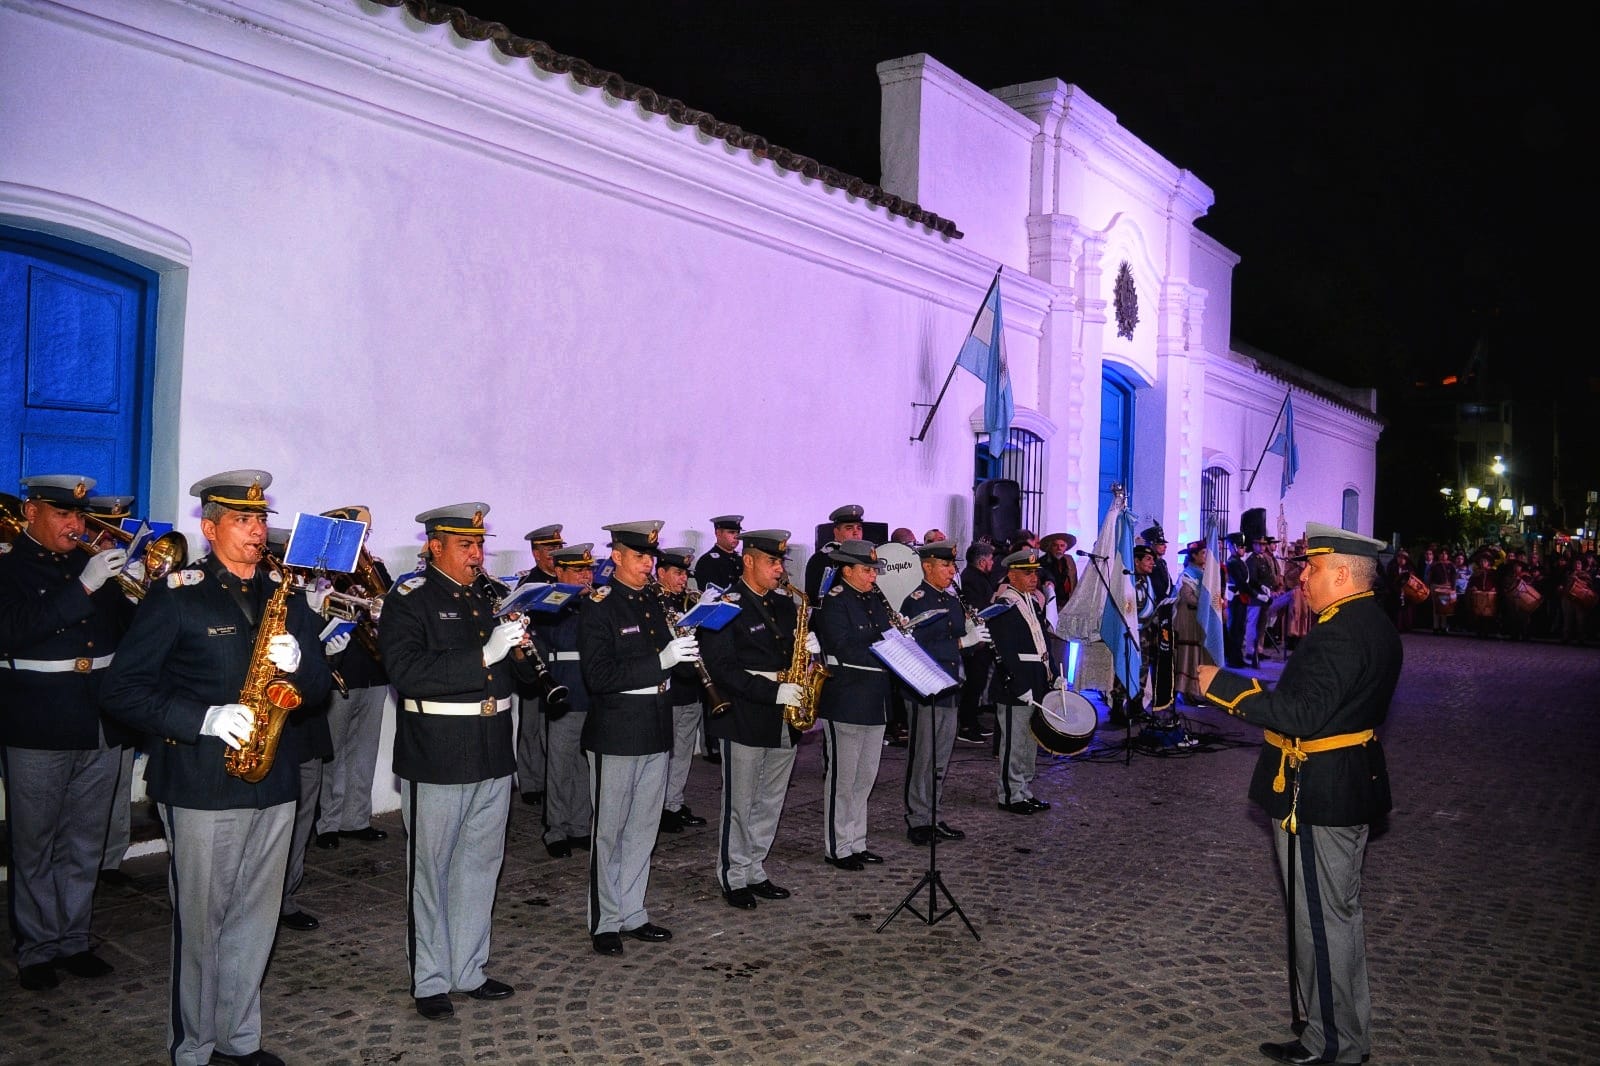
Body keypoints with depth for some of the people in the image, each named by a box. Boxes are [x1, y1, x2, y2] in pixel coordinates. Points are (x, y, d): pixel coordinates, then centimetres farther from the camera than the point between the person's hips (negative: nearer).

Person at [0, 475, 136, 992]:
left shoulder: (91, 564, 11)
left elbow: (130, 623, 14)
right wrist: (83, 587, -25)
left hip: (99, 729, 5)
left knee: (85, 846, 12)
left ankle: (73, 940, 24)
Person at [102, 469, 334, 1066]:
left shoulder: (286, 597, 11)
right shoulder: (175, 596, -3)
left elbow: (320, 691, 12)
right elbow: (122, 689, -8)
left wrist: (299, 664, -11)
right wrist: (204, 719, -19)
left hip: (274, 781, 5)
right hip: (202, 786, -4)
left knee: (256, 920, 12)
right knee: (201, 922, 4)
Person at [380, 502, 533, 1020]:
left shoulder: (494, 595, 11)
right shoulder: (409, 601, -8)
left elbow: (524, 672, 15)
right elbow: (407, 671, -22)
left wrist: (521, 652, -8)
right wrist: (484, 655, -28)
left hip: (493, 755, 6)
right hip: (437, 759, -6)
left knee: (480, 863, 15)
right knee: (431, 869, 6)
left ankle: (470, 970, 29)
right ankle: (430, 981, 21)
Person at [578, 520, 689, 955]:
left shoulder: (654, 602, 11)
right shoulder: (598, 607, -10)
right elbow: (599, 676, -20)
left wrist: (683, 654, -2)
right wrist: (660, 661, -27)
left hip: (656, 730, 7)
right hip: (615, 733, -7)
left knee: (644, 828, 14)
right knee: (609, 831, 5)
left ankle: (633, 915, 26)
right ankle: (604, 923, 17)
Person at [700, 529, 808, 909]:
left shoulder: (784, 605, 12)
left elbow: (794, 650, 19)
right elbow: (723, 668, -18)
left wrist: (809, 647, -5)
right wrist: (773, 691, -23)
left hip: (784, 720, 7)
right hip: (744, 720, -7)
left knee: (770, 803, 15)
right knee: (740, 804, 3)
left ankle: (755, 872, 28)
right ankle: (733, 879, 17)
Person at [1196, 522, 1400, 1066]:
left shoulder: (1341, 635, -24)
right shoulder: (1373, 623, 10)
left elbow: (1302, 715, -31)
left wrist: (1225, 686, -25)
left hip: (1318, 797, -11)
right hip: (1351, 787, 11)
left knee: (1322, 918, 1)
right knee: (1340, 913, 21)